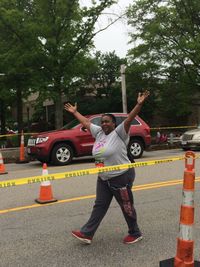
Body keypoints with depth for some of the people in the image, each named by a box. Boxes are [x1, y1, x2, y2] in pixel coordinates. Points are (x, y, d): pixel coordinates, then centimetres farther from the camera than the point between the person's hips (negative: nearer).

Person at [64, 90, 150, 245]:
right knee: (100, 206, 12)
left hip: (121, 177, -7)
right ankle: (87, 234, 17)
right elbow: (86, 122, 18)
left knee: (127, 207, 7)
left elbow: (129, 119, -26)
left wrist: (139, 104, -38)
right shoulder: (99, 132, 7)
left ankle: (135, 234, 26)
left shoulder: (119, 133, -13)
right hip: (104, 178, 7)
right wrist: (75, 112, 25)